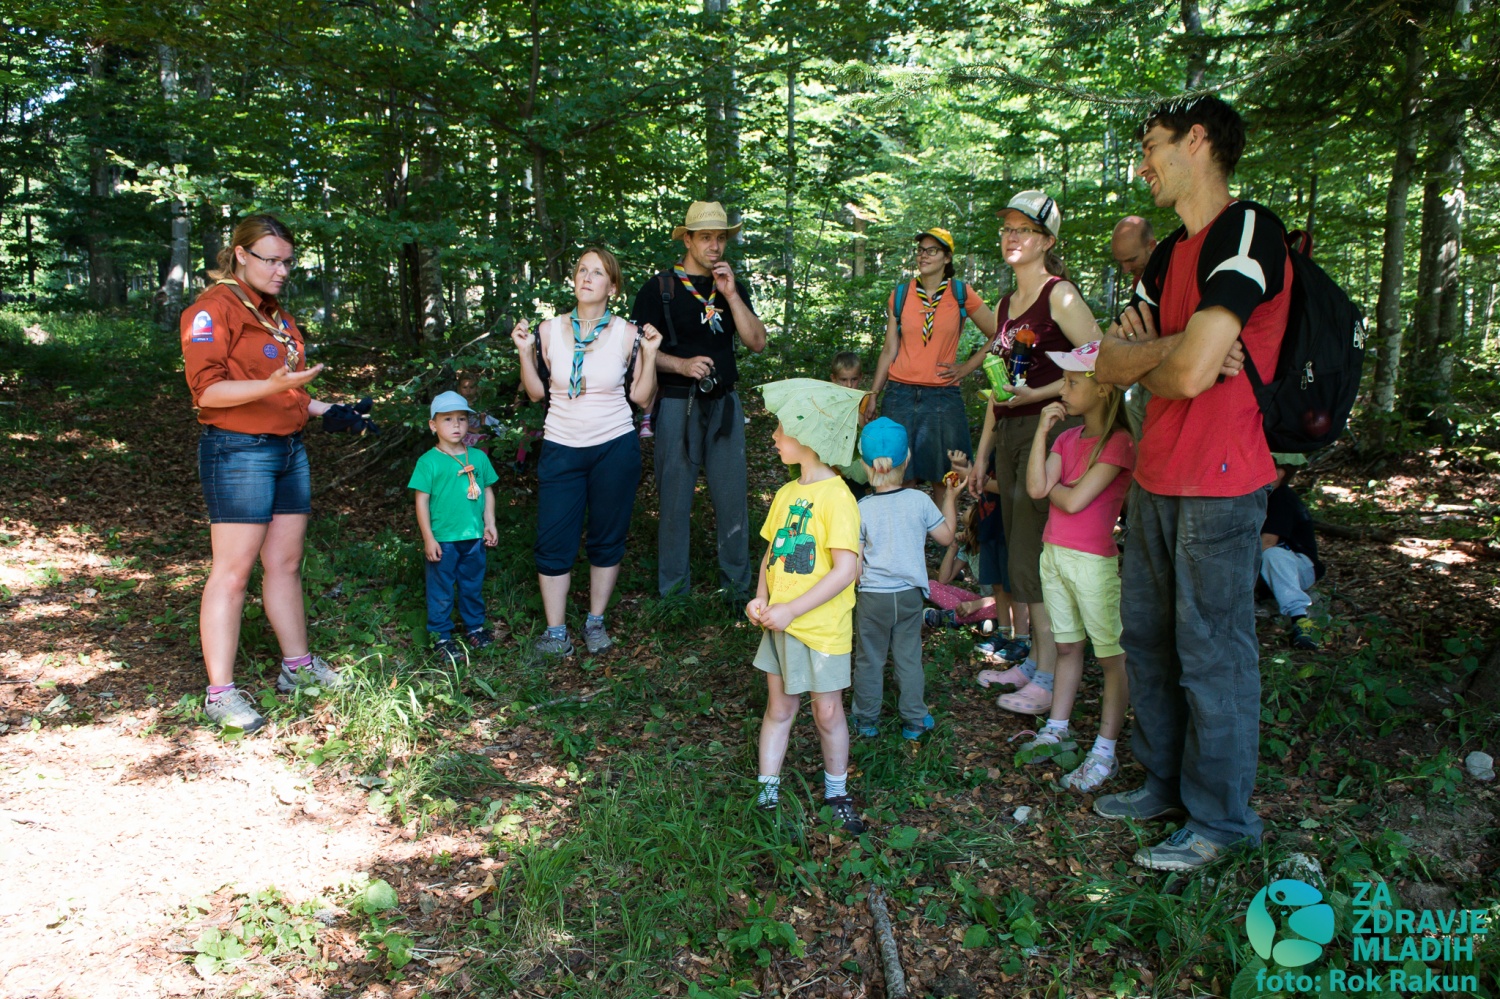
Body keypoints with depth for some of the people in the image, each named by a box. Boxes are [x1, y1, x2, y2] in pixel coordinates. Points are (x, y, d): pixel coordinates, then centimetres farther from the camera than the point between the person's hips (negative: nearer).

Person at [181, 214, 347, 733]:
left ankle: (298, 666, 24)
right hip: (238, 452, -8)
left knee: (285, 563, 13)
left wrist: (325, 409, 13)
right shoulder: (214, 310, -8)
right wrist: (273, 385, -30)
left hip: (289, 449, 8)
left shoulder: (277, 315, 19)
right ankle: (220, 694, 1)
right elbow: (207, 389, -17)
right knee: (232, 572, -5)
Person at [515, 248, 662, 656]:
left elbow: (641, 397, -1)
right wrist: (525, 351, -8)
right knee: (553, 543, 0)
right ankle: (556, 632, 13)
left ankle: (595, 622, 26)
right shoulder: (549, 331, 0)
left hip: (615, 448, -1)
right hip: (561, 449, 1)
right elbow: (537, 392, 5)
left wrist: (649, 354, -12)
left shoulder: (627, 335, -2)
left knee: (607, 540, 9)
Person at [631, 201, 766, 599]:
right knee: (675, 499, 2)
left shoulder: (733, 287, 11)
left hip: (724, 403, 4)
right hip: (677, 404, -3)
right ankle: (673, 588, 15)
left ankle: (737, 583, 19)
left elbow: (757, 342, 1)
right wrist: (681, 365, -19)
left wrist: (731, 295, -8)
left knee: (733, 496, 6)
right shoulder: (660, 287, -1)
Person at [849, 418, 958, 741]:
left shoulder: (862, 509, -13)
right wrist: (951, 497, 12)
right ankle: (914, 720, 24)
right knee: (909, 657, 14)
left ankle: (866, 719, 26)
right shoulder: (919, 501, -9)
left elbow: (854, 563, -12)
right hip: (910, 594, 2)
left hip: (873, 596, -2)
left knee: (869, 659, 13)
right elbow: (946, 535, 3)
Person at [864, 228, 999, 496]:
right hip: (901, 394, 1)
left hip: (943, 396, -1)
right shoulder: (900, 295, 8)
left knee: (943, 481, 1)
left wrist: (967, 367, -1)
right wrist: (873, 395, 5)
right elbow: (889, 350, 9)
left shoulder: (961, 293, 2)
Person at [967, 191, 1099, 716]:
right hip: (1008, 434, 8)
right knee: (1017, 550, 10)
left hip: (1049, 430, -8)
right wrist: (982, 454, 18)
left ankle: (1049, 679, -1)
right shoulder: (1005, 305, 17)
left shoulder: (1060, 295, -8)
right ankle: (1026, 658, 20)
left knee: (1032, 555, -8)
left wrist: (1035, 394, -20)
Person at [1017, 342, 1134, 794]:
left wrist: (1049, 485, -1)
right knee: (1067, 647, 17)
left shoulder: (1119, 442, -13)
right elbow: (1036, 489, -6)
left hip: (1093, 562, -7)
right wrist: (1042, 431, -5)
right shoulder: (1068, 438, 9)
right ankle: (1057, 730, 28)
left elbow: (1074, 500, -20)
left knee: (1112, 656, 2)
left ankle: (1105, 752, 7)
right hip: (1054, 554, 8)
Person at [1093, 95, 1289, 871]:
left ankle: (1221, 817, 19)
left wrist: (1147, 359, -2)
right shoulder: (1169, 254, 15)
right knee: (1147, 637, 17)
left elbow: (1189, 374, -24)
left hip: (1218, 486, -9)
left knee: (1212, 654, 2)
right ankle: (1164, 782, 34)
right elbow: (1110, 362, 8)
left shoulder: (1247, 232, -14)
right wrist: (1174, 347, -10)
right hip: (1155, 480, 9)